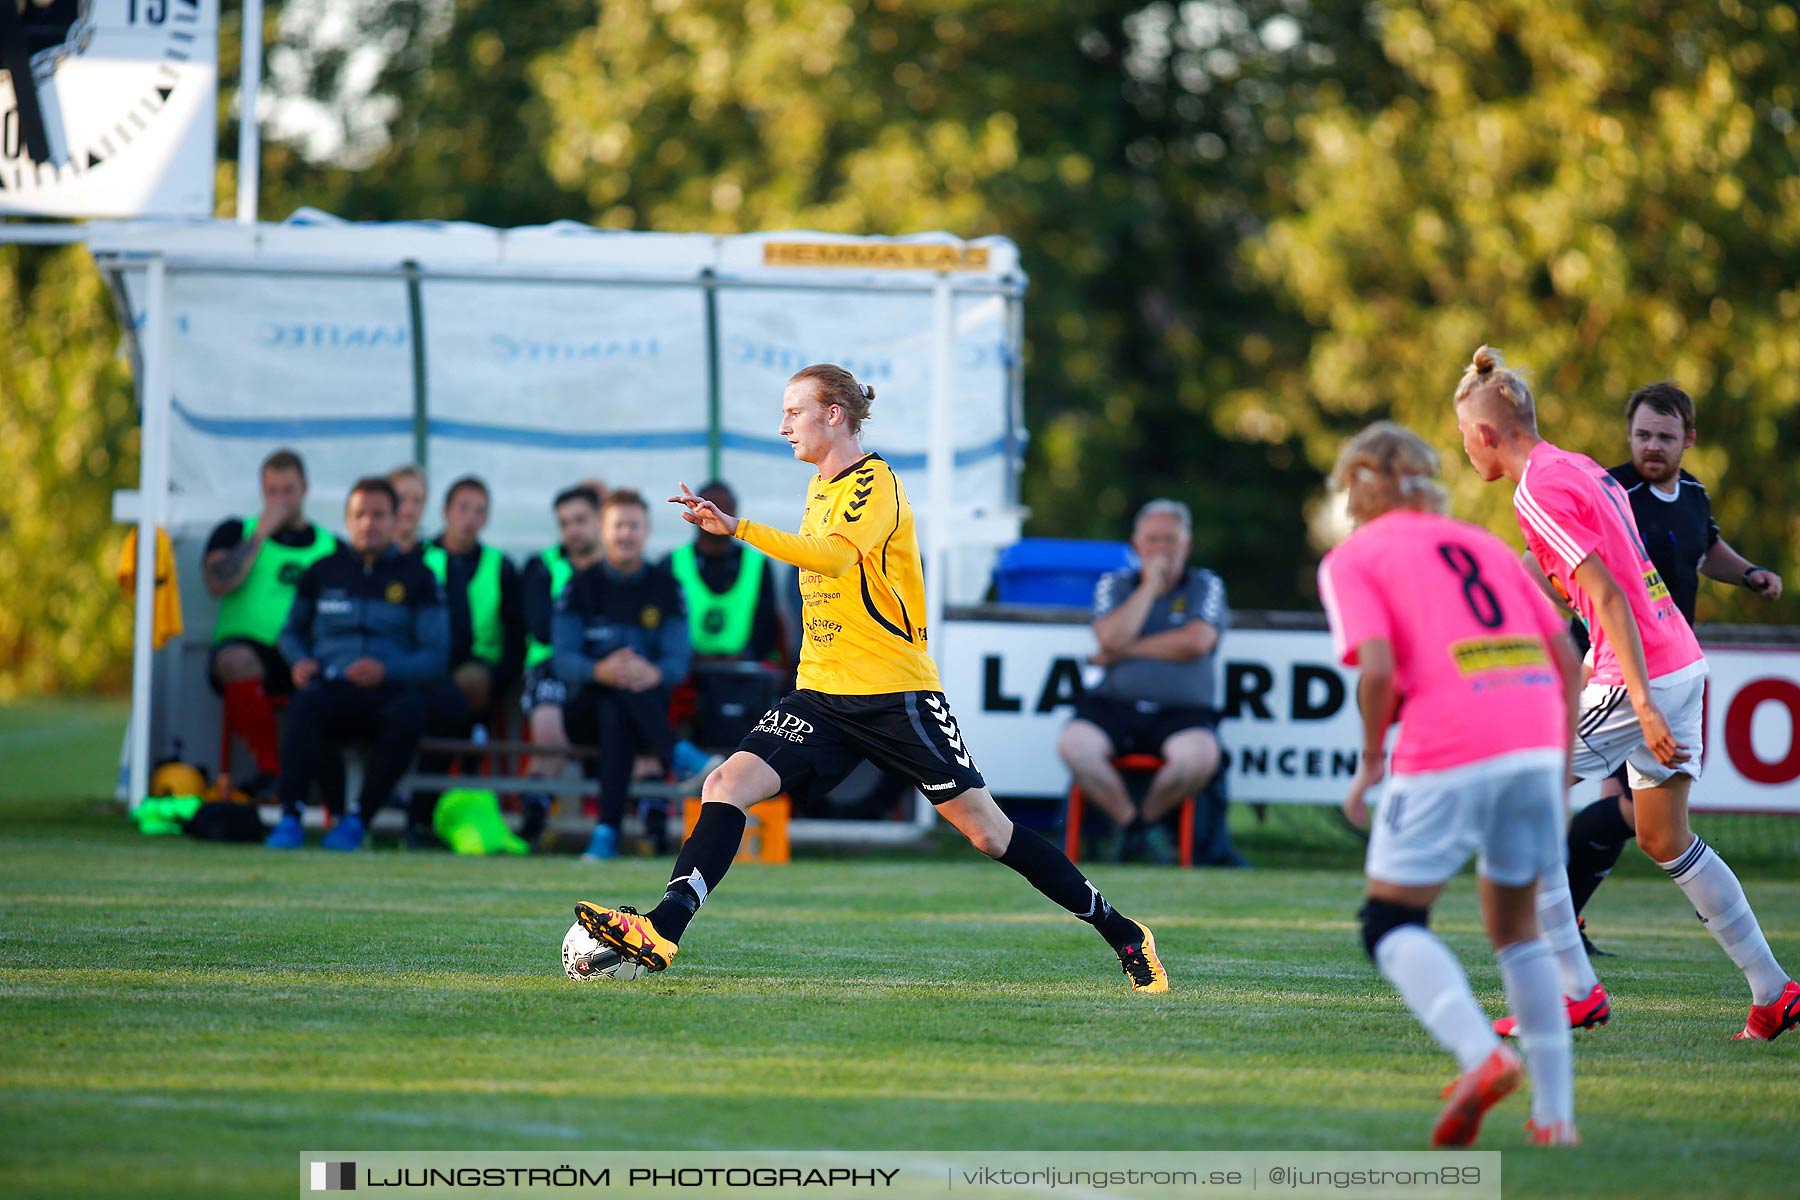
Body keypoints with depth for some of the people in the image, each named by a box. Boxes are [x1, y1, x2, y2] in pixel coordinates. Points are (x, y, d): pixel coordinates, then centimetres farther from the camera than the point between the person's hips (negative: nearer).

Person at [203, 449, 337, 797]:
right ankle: (270, 766, -33)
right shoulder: (236, 532, 16)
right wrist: (261, 534, -1)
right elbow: (218, 583, -3)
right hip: (249, 646, -1)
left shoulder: (331, 546, 20)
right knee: (236, 660, -39)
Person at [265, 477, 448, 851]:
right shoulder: (323, 573, 18)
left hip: (389, 686, -1)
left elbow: (436, 655, 5)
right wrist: (300, 660, 3)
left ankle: (359, 819, -24)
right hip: (332, 683, 1)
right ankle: (291, 817, -38)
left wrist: (386, 669, -13)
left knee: (409, 713, -37)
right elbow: (292, 631, 27)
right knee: (306, 703, -36)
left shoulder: (416, 578, 10)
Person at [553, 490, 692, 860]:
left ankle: (608, 829, -46)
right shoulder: (581, 587, 6)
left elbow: (679, 660, -3)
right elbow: (563, 659, -6)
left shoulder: (665, 589, 8)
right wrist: (599, 672, -31)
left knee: (615, 713, -37)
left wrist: (655, 673, -30)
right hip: (585, 713, 0)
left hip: (649, 710, 0)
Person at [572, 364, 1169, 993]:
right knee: (727, 785, -14)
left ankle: (1123, 935, 9)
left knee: (985, 830, -4)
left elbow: (834, 556, -33)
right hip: (823, 695, 7)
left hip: (896, 693, -7)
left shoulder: (874, 483, -12)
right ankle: (662, 930, -24)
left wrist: (739, 528, -41)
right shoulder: (820, 488, 14)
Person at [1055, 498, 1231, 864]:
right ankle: (1128, 820, -9)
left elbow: (1196, 642, -8)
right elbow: (1111, 638, -4)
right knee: (1074, 744, -31)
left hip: (1182, 710, -1)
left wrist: (1124, 651, -4)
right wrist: (1149, 586, -3)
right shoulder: (1114, 584, 15)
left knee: (1199, 755, -35)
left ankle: (1149, 817, -5)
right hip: (1114, 705, 1)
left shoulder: (1206, 586, 10)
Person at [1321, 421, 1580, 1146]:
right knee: (1516, 928, 19)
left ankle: (1480, 1052, -20)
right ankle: (1555, 1110, 12)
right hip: (1534, 741, 5)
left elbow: (1377, 667, -9)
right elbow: (1567, 659, 17)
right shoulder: (1483, 544, 24)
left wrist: (1370, 761, 5)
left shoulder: (1352, 559, 8)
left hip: (1447, 756, -5)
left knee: (1391, 924, 5)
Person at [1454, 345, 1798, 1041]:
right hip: (1682, 662, 9)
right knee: (1663, 839, 18)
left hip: (1641, 676, -9)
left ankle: (1577, 993, -3)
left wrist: (1642, 704, -24)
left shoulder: (1538, 492, -13)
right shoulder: (1586, 471, 15)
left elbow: (1608, 596, -20)